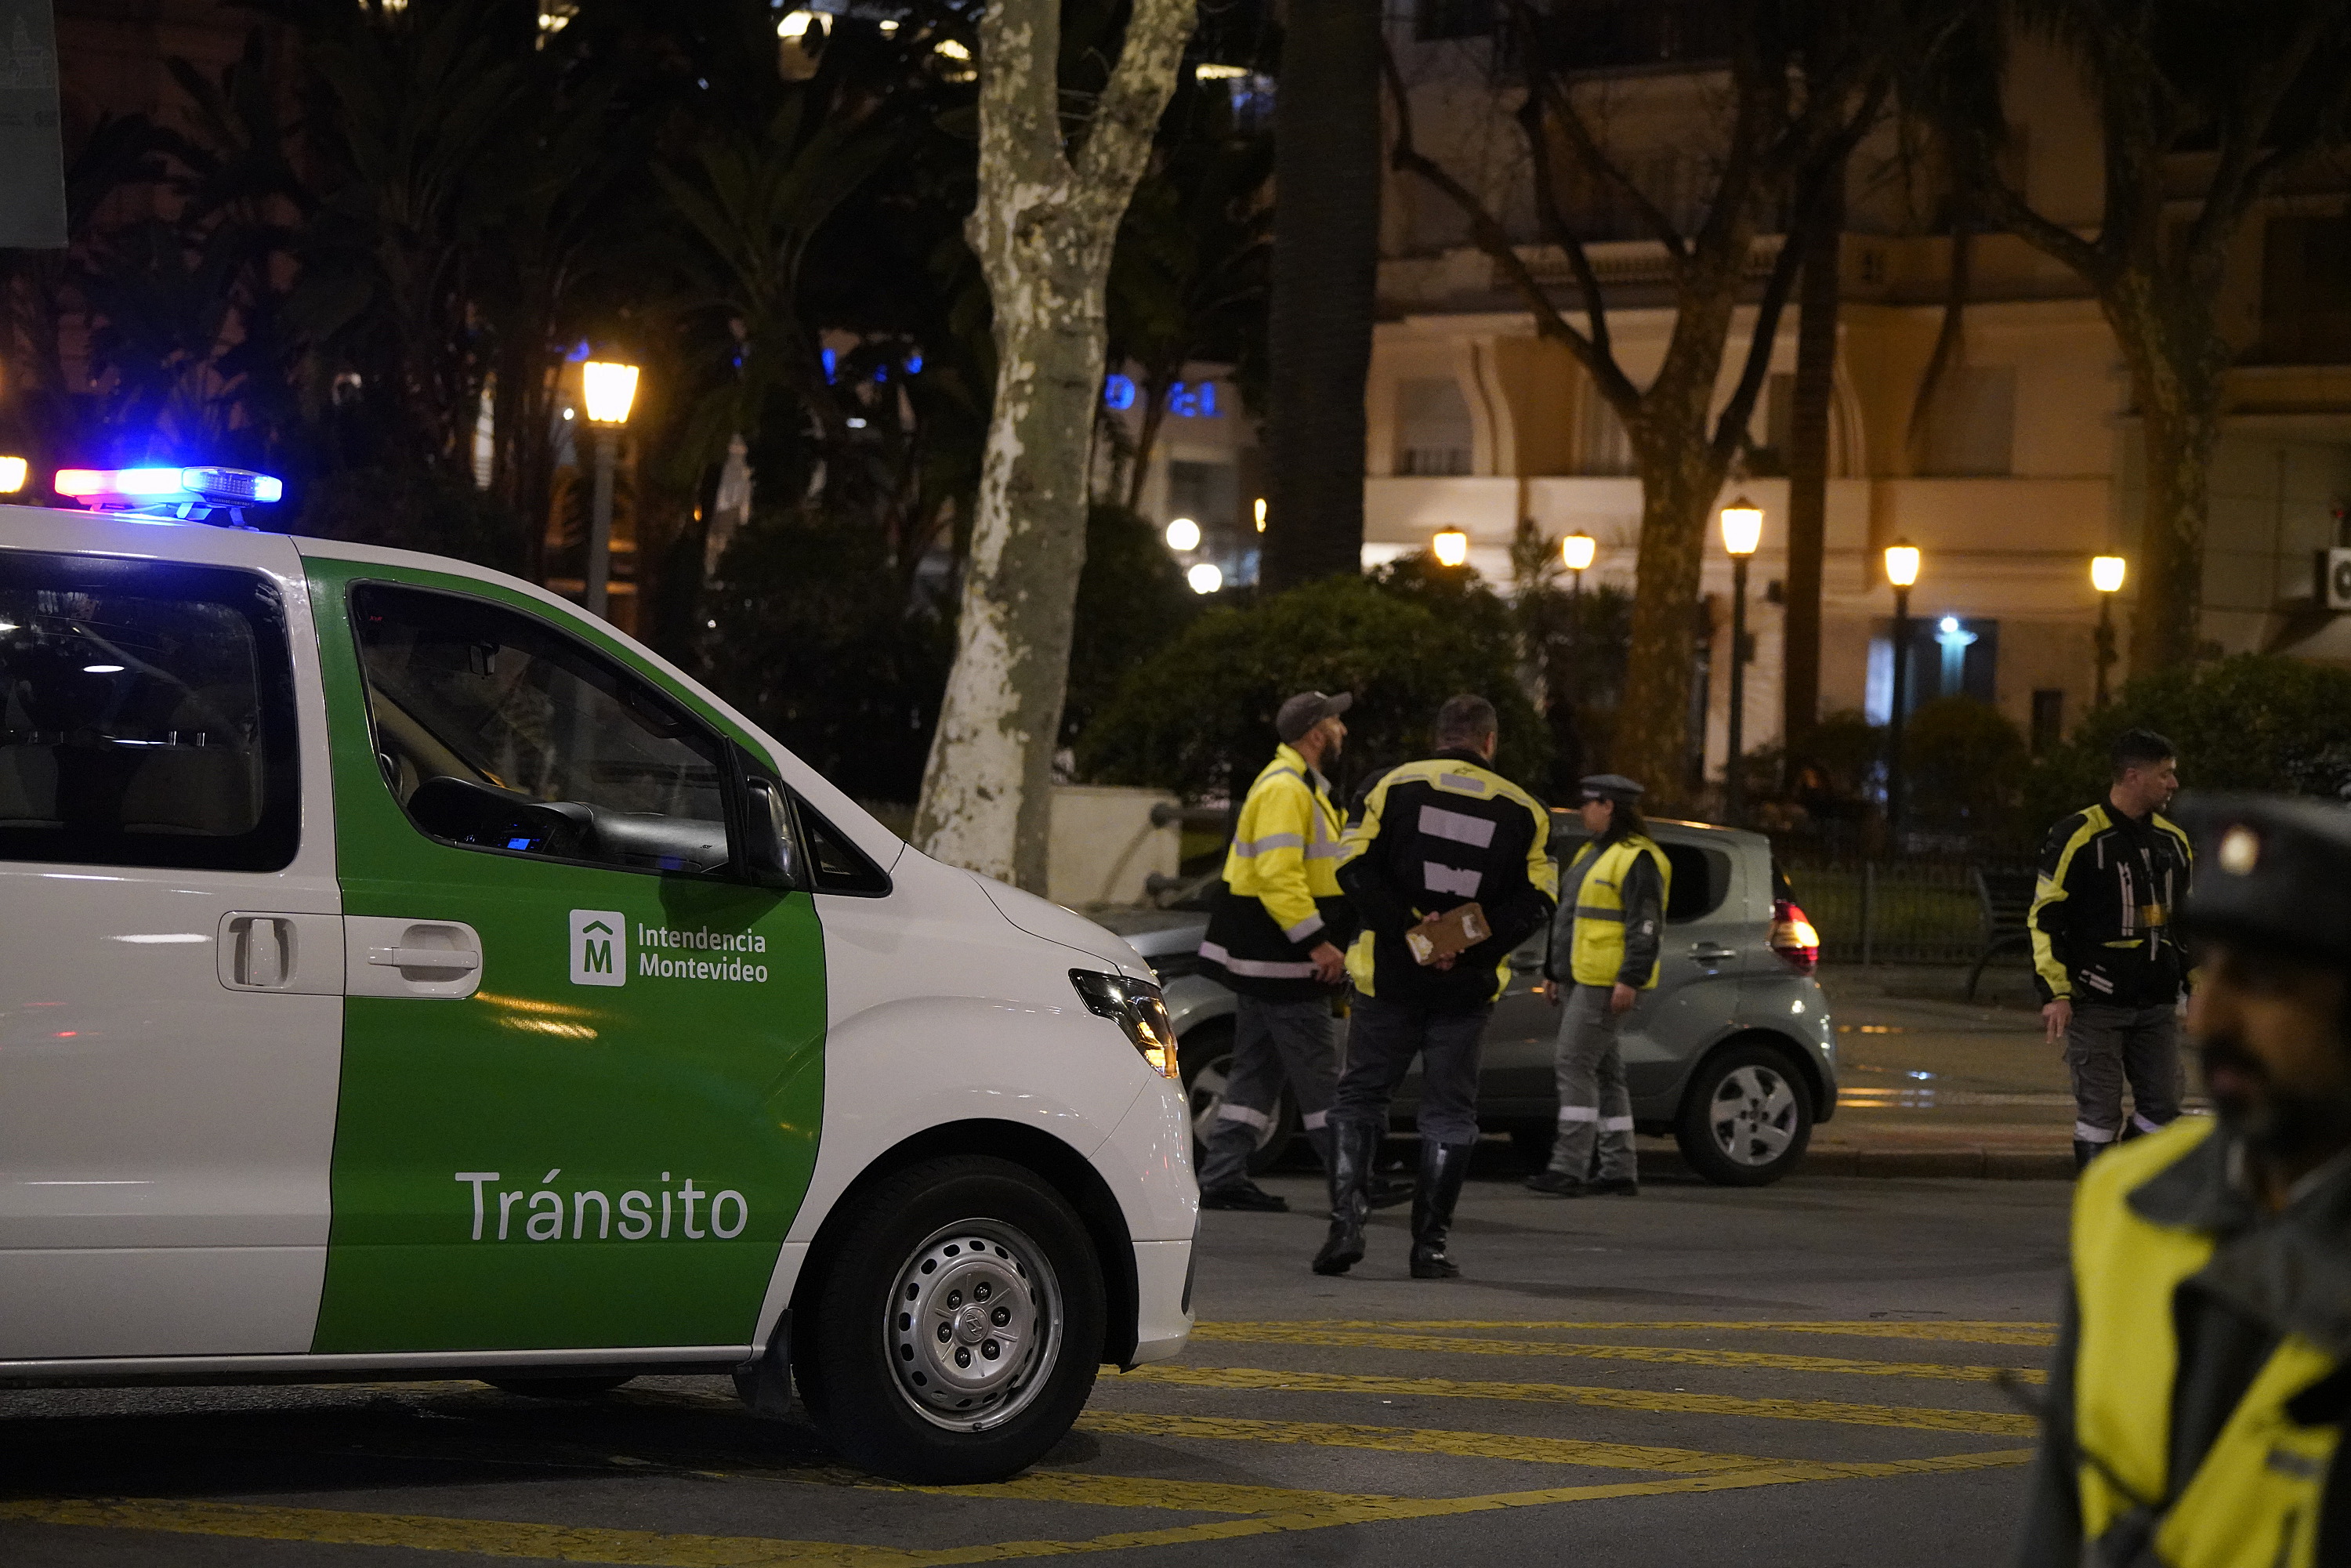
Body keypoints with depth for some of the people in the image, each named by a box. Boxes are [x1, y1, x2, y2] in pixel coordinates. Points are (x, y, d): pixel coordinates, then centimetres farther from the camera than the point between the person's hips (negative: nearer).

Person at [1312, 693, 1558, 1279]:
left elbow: (1356, 867, -7)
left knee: (1360, 1096, 10)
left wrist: (1408, 925, -10)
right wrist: (1473, 943, -9)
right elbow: (1538, 900, -2)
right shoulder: (1524, 811, 5)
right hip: (1468, 987, 0)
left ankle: (1346, 1222, -3)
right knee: (1449, 1112, 8)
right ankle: (1430, 1243, 5)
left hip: (1389, 974, 0)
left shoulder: (1393, 786, 2)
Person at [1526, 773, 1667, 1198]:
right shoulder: (1592, 853, 20)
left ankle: (1569, 1167, -16)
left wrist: (1630, 980, -23)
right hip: (1581, 980, 10)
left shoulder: (1636, 859, -12)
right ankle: (1619, 1170, 13)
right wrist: (1554, 972, 27)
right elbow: (1570, 917, 27)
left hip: (1607, 984, -10)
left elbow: (1646, 924, -18)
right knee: (1604, 1072, 10)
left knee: (1575, 1065, -14)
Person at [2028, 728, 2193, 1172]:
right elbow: (2045, 918, -8)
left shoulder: (2174, 841, 12)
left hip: (2157, 1003, 6)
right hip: (2096, 1005, -6)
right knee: (2099, 1112, -2)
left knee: (2162, 1108, 4)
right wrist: (2055, 992, -14)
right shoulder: (2077, 837, -9)